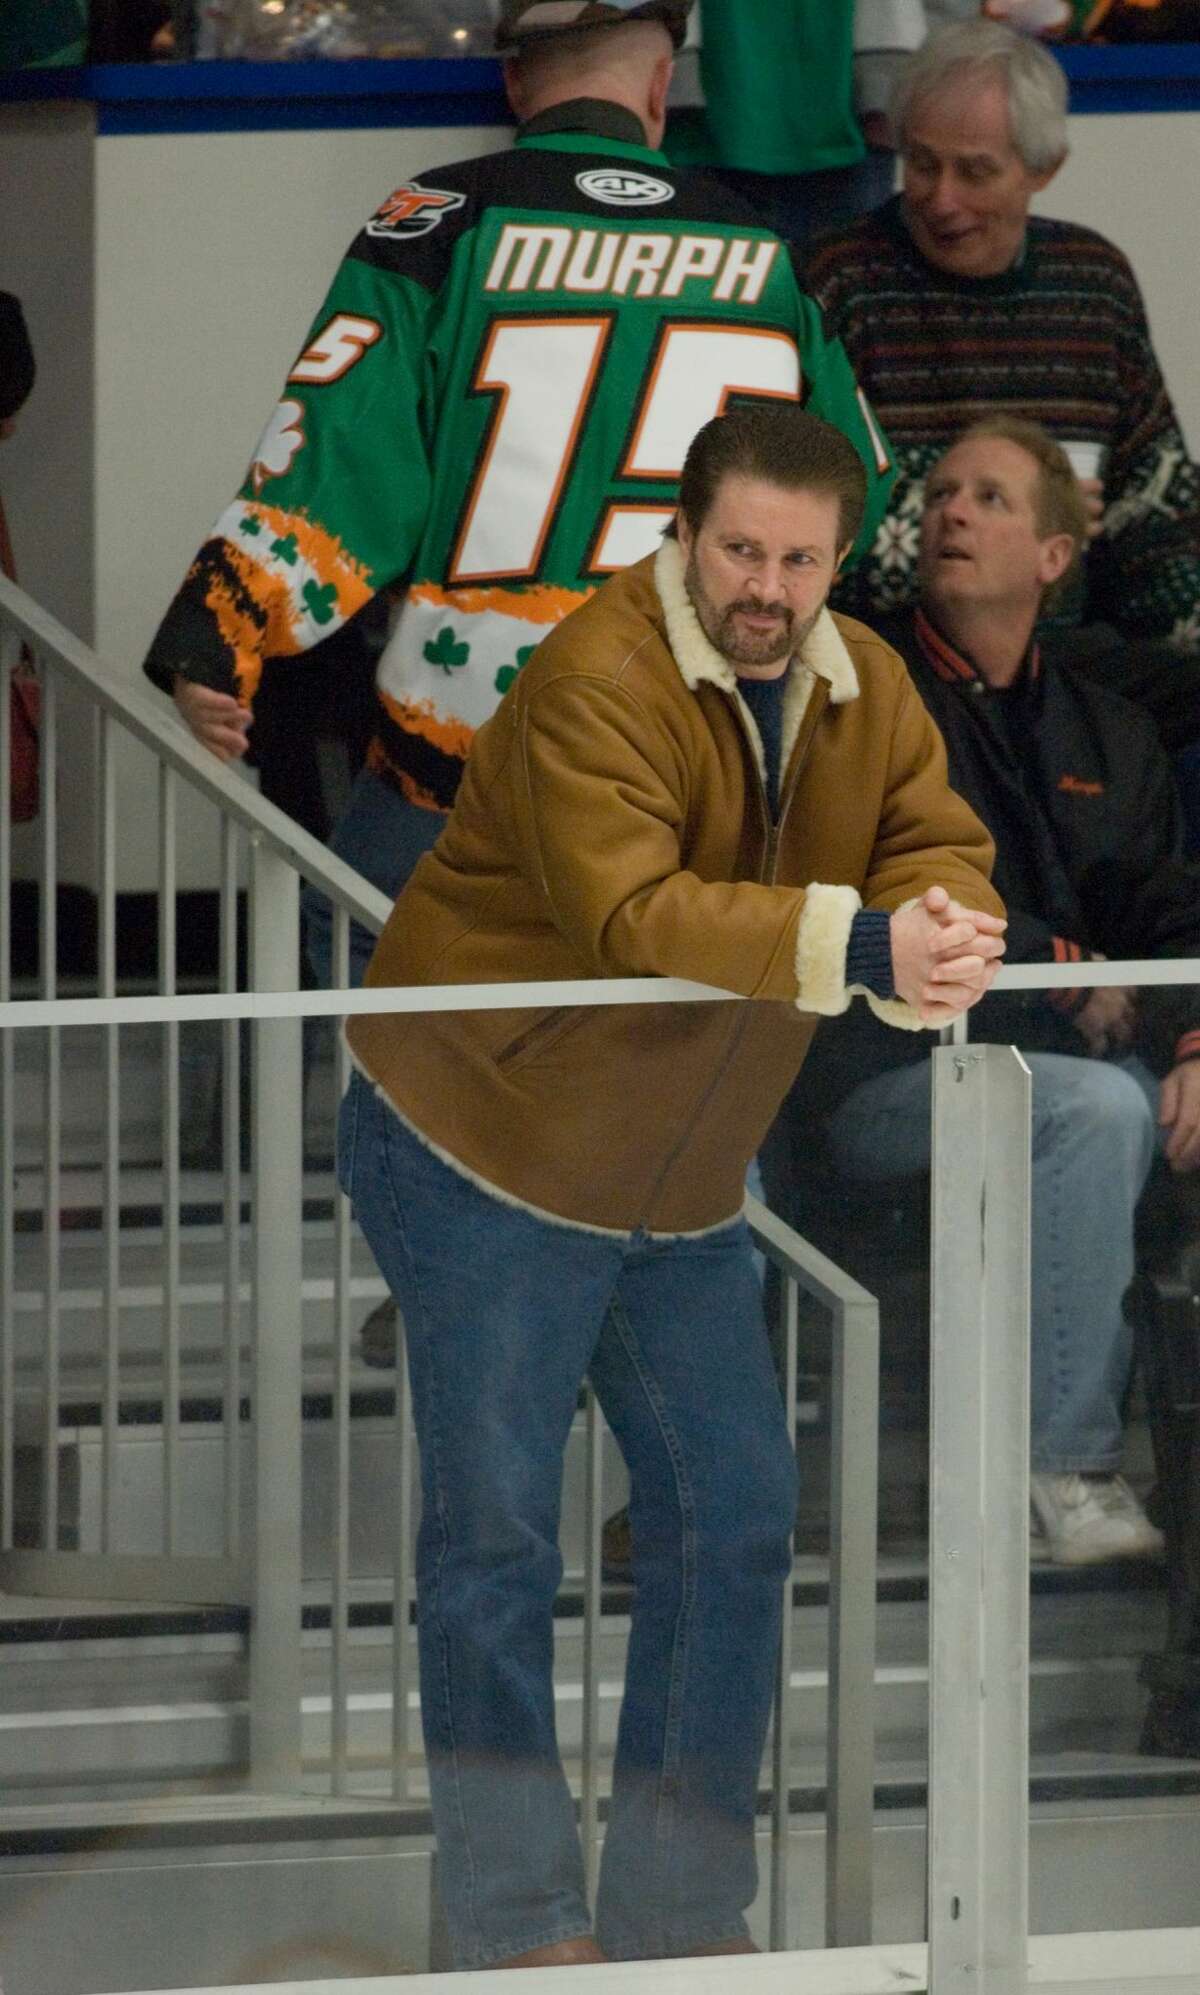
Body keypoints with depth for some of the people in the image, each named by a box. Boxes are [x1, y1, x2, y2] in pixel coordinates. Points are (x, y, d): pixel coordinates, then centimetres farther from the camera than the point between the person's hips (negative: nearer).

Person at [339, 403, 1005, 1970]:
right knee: (497, 1534, -4)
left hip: (678, 1186, 8)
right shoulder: (601, 684, -23)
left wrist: (943, 936, -31)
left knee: (734, 1521, 8)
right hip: (485, 1144, -8)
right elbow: (631, 911, -34)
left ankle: (683, 1912, 18)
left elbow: (939, 847, -6)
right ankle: (521, 1924, 0)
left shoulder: (865, 692, 2)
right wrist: (856, 947, -43)